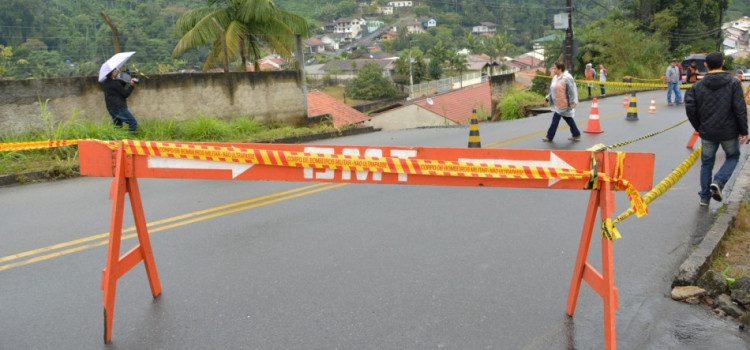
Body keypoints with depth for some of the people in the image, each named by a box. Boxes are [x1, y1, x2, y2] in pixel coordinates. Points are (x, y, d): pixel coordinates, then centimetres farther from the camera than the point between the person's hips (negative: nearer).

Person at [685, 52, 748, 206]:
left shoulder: (698, 86, -2)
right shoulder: (733, 83, -7)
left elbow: (690, 108, -5)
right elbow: (740, 109, -10)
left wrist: (699, 127, 10)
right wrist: (743, 131, -2)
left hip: (707, 133, 2)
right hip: (729, 132, -2)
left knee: (707, 163, 14)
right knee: (733, 157, 20)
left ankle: (705, 197, 17)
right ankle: (719, 181, -3)